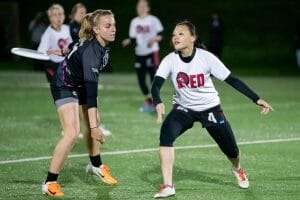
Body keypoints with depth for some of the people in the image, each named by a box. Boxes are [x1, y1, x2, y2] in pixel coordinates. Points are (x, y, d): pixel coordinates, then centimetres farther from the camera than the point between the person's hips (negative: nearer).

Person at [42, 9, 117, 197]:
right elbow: (91, 91, -39)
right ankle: (50, 182, -13)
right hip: (65, 87, -9)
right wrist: (94, 127, -41)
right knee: (72, 133, -20)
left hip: (82, 84, 9)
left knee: (95, 123, 20)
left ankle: (96, 165, 44)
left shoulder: (103, 45, -12)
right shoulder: (90, 51, -36)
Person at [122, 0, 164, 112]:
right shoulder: (134, 22, 11)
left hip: (152, 52, -5)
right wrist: (128, 41, -10)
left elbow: (160, 36, -3)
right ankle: (148, 101, 21)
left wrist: (154, 38, -22)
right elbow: (133, 38, 9)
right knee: (141, 79, 5)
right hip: (139, 53, 5)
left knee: (154, 77, -9)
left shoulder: (153, 20, -2)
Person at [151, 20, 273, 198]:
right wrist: (158, 102, -47)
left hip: (210, 109, -1)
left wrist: (257, 99, -21)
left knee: (231, 150, 2)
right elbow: (156, 84, -24)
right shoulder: (171, 60, -16)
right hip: (184, 109, 1)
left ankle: (238, 169, 43)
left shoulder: (206, 57, -19)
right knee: (166, 134, -28)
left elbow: (232, 80, -16)